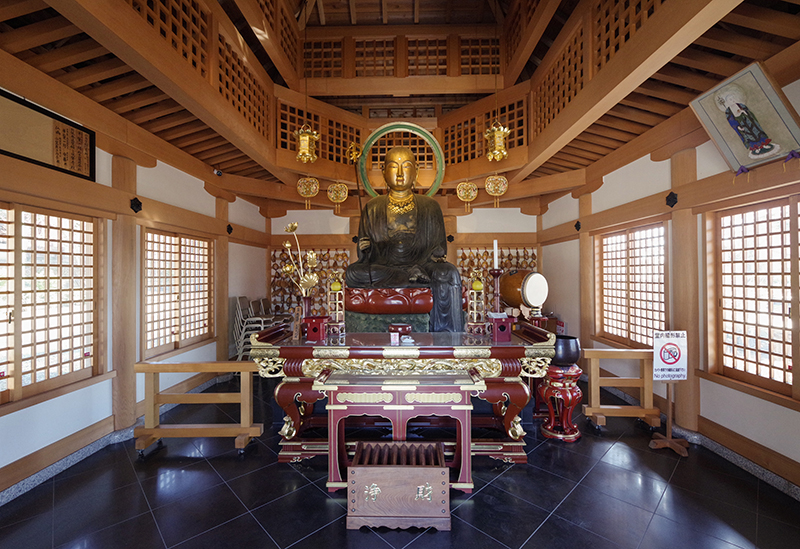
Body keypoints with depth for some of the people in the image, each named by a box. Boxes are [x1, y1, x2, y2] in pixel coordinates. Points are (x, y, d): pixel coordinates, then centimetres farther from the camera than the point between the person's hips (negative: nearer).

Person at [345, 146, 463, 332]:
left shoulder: (430, 207, 15)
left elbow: (439, 249, 12)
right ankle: (416, 277, -24)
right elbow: (365, 254, 11)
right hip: (382, 267, 1)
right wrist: (366, 250, -15)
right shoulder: (372, 208, 14)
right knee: (352, 273, -28)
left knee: (449, 273, -30)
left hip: (421, 265, 0)